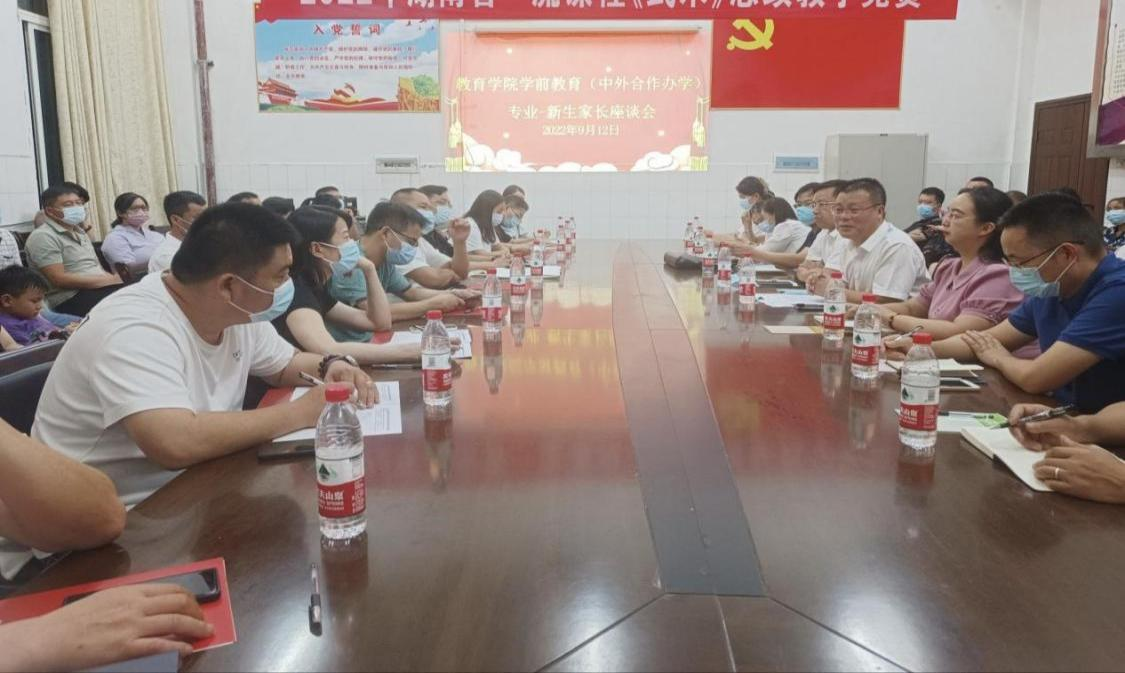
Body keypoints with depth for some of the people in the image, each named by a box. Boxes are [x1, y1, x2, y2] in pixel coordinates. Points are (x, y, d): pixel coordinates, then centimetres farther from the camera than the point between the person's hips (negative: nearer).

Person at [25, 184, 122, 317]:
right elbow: (59, 279, -15)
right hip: (71, 298, -9)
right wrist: (107, 280, -16)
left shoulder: (79, 231, 22)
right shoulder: (43, 236, -6)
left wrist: (112, 278, -6)